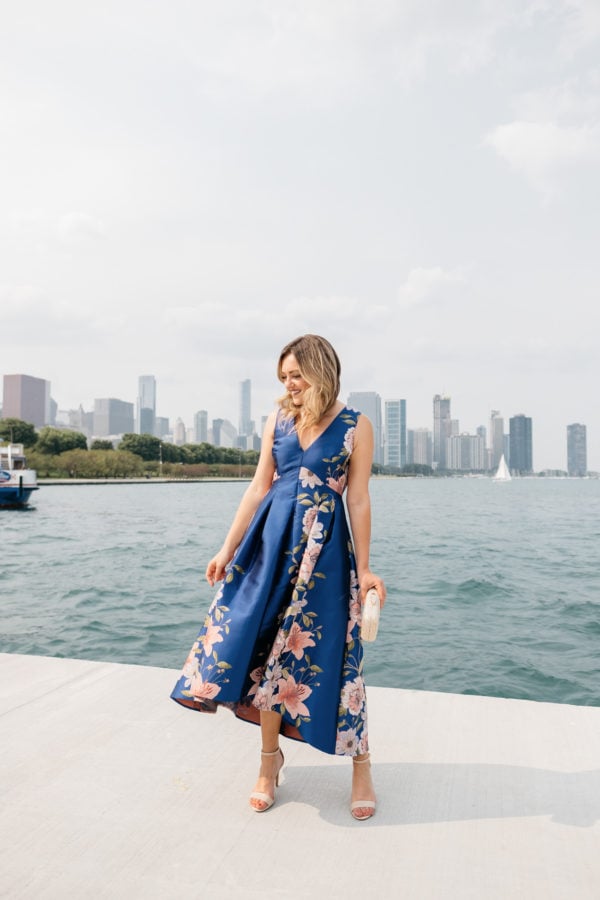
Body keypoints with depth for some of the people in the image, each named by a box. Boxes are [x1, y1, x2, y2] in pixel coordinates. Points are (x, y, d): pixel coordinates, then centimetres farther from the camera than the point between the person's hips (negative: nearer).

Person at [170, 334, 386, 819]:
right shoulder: (278, 419, 6)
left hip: (325, 545, -4)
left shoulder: (355, 426, -4)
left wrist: (364, 568, -5)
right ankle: (270, 758, 28)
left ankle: (360, 763, 22)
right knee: (265, 644, 7)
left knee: (325, 651, 0)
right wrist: (228, 548, 5)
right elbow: (259, 488, 7)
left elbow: (358, 500, -4)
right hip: (271, 539, 4)